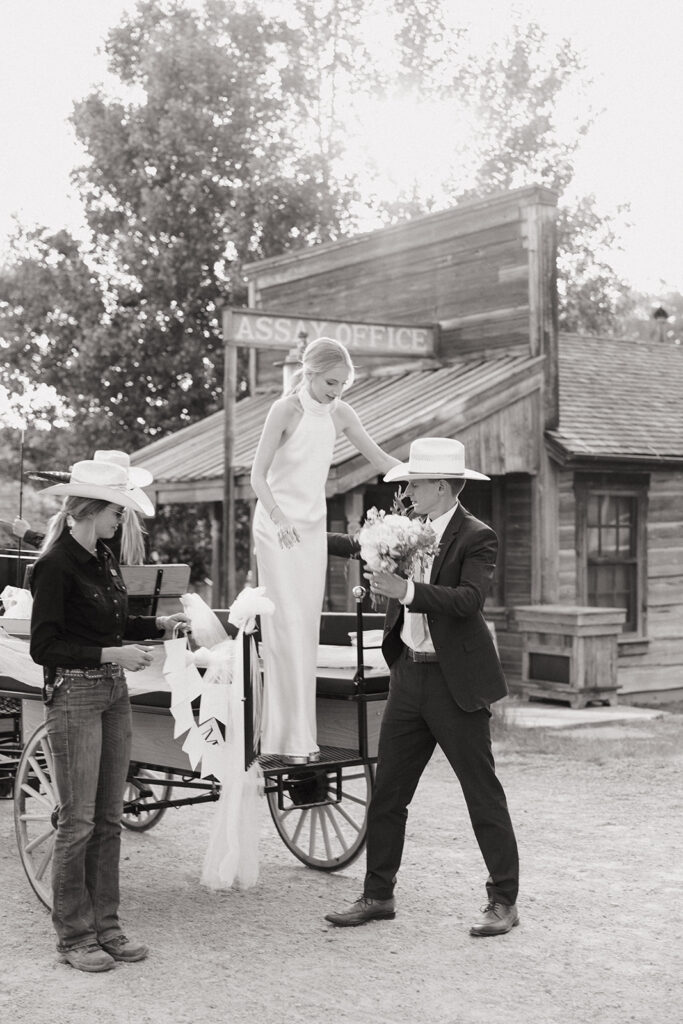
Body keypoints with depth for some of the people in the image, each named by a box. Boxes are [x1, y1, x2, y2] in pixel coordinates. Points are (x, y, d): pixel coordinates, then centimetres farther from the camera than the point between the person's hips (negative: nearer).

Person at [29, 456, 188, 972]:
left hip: (114, 693, 8)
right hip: (74, 695, -8)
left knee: (110, 817, 11)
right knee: (79, 821, -1)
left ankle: (105, 925, 20)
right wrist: (109, 654, -19)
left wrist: (159, 624, 8)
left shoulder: (105, 558, 11)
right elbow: (44, 646, -16)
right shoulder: (56, 565, -14)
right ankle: (74, 935, 11)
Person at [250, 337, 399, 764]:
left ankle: (301, 733, 9)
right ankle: (291, 738, -8)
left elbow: (378, 457, 11)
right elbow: (258, 475, -14)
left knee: (308, 629, 5)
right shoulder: (286, 410, -13)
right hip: (278, 526, -6)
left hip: (314, 526, 6)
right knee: (288, 627, -10)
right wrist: (278, 517, -30)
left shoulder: (339, 413, 2)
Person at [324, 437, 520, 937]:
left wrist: (408, 591, -31)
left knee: (482, 792, 1)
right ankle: (378, 896, 21)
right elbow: (364, 546, 27)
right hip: (409, 675, 7)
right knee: (387, 792, 10)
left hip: (455, 681, -7)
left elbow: (468, 599, -25)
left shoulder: (477, 538, -11)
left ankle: (504, 901, 11)